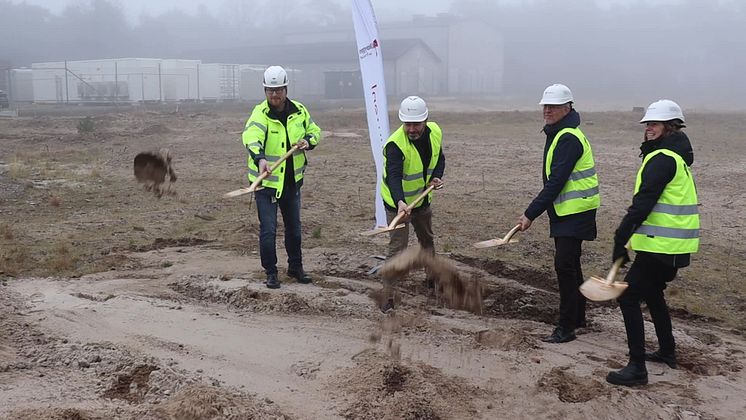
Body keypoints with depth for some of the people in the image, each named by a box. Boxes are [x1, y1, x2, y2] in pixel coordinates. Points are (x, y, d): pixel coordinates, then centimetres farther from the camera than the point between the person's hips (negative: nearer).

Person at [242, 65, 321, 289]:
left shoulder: (299, 110, 0)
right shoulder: (260, 113, -17)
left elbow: (314, 130, 15)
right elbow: (251, 136, -37)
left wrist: (308, 141, -9)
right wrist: (260, 159, -56)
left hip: (292, 180, 5)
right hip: (266, 181, -5)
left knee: (294, 226, 18)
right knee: (268, 230, -2)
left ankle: (296, 267, 35)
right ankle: (271, 272, 15)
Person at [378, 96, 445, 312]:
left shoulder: (435, 132, -10)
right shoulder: (395, 144, -31)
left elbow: (439, 158, 7)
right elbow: (393, 176, -43)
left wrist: (437, 176, -13)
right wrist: (399, 202, -59)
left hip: (422, 199, 7)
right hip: (397, 202, -7)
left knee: (428, 240, 25)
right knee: (397, 248, -11)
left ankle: (433, 278, 48)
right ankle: (387, 296, -5)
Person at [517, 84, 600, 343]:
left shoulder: (568, 138, -19)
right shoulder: (558, 134, 15)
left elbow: (556, 182, -24)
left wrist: (531, 214, -23)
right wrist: (536, 211, 17)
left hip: (575, 212, -11)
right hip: (565, 211, 11)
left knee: (564, 264, -11)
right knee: (570, 264, 18)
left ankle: (566, 326, -5)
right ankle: (577, 317, 31)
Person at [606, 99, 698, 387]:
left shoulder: (662, 159, -17)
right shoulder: (676, 156, 16)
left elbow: (642, 204, -25)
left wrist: (620, 239, -24)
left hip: (660, 245, -10)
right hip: (673, 244, 10)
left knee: (628, 297, -7)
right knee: (652, 294, 26)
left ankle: (637, 368, -6)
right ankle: (667, 351, 38)